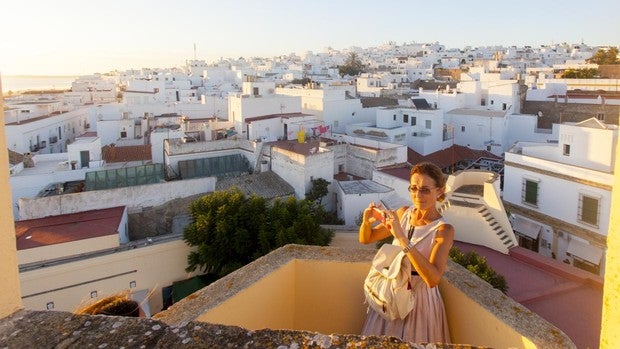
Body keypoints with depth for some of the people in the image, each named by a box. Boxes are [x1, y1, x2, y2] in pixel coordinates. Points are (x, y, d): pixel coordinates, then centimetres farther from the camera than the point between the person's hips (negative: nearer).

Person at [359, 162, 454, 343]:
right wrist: (366, 220, -19)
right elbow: (365, 239, 4)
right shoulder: (403, 213, -5)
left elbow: (433, 279, -33)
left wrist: (402, 237, -39)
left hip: (419, 298, -5)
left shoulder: (444, 230, -19)